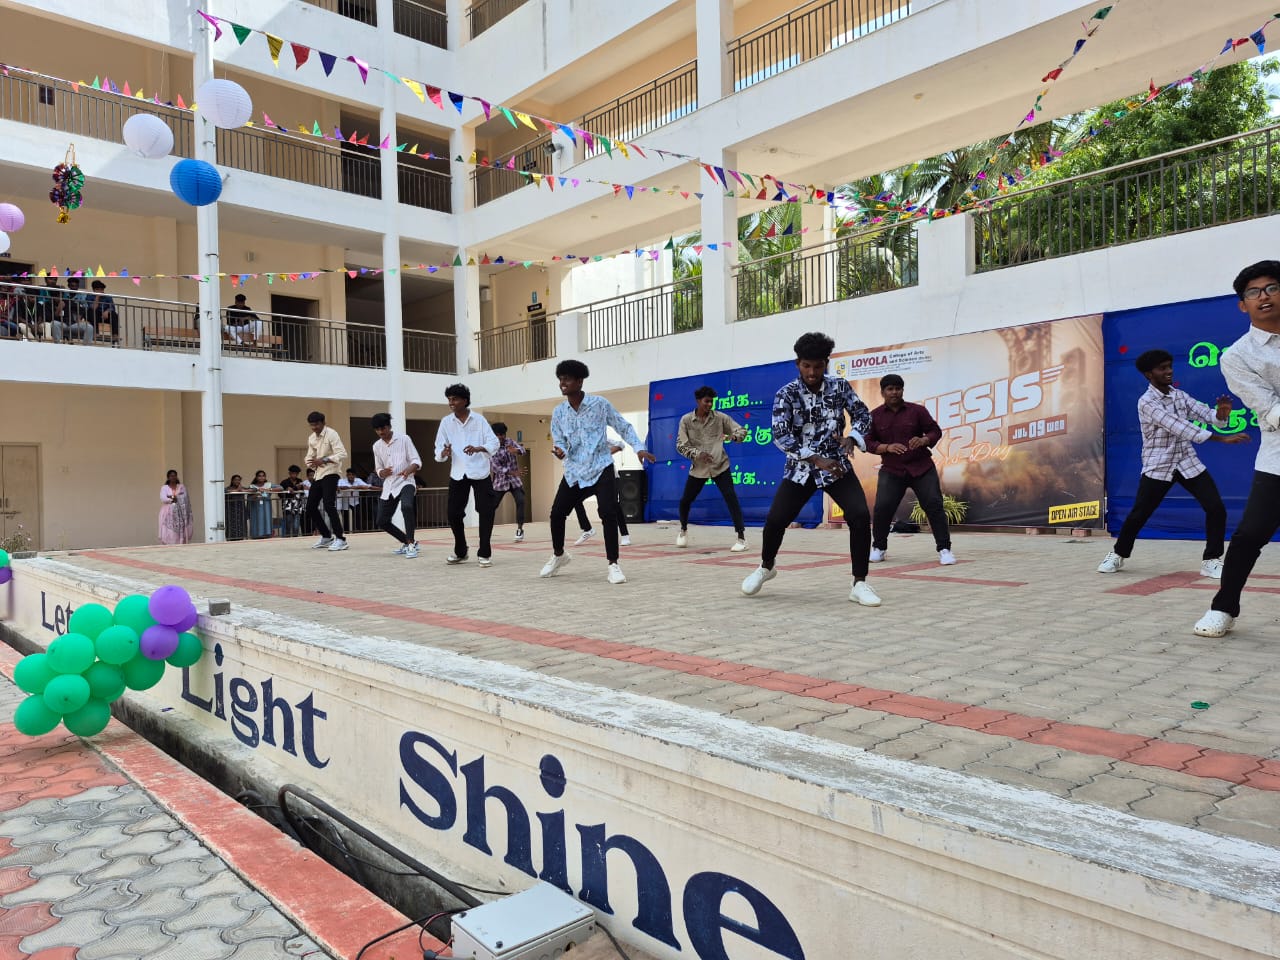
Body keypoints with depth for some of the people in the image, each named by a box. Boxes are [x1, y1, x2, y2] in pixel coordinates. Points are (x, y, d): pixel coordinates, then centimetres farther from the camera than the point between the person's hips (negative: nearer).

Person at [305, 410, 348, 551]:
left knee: (329, 505, -20)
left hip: (330, 474, -8)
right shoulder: (311, 438, 12)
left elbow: (342, 454, -19)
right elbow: (309, 458, 15)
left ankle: (340, 539, -13)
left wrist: (323, 460, -26)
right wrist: (312, 462, -8)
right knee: (310, 507, 8)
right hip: (318, 474, 8)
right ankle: (326, 537, 22)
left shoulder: (331, 434, -10)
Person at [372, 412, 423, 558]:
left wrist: (409, 469, -30)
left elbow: (417, 461, -8)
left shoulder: (404, 439, -4)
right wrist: (382, 472, -10)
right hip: (388, 486, 6)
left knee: (406, 506, -36)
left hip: (405, 482, -6)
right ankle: (408, 542, 25)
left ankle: (410, 544, -25)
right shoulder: (376, 446, 10)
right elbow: (378, 469, 16)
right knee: (382, 521, 5)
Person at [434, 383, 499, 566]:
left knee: (486, 512, -5)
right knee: (453, 512, 2)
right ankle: (460, 552, 21)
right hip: (458, 474, 2)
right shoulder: (446, 422, 3)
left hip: (480, 472, -2)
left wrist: (478, 448, -27)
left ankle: (484, 553, 7)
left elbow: (494, 443, -8)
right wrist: (443, 453, -21)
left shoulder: (479, 420, -2)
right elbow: (439, 449, 2)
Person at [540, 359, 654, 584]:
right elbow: (559, 441, 8)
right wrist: (559, 450, -16)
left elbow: (624, 427, 0)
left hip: (601, 469, -4)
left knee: (608, 514, -18)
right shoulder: (558, 412, 2)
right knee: (556, 514, 5)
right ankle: (558, 555, 31)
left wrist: (639, 448, -11)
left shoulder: (600, 404, -7)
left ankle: (613, 565, -6)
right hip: (574, 472, 4)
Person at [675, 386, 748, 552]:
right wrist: (698, 453, -20)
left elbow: (742, 430, 2)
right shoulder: (686, 420, -4)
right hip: (698, 468, 1)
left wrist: (734, 435, -22)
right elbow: (680, 445, -4)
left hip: (720, 466, -1)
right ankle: (683, 531, 37)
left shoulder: (720, 417, -4)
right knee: (685, 501, 9)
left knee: (731, 499, -15)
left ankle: (742, 538, -9)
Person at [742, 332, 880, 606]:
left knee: (860, 516, -18)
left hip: (837, 466, 1)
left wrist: (852, 438, -18)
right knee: (775, 520, -5)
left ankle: (860, 584, -5)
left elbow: (863, 415, 5)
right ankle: (765, 567, 27)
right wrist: (817, 459, -29)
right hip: (800, 469, -1)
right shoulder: (787, 394, -12)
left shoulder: (840, 386, -4)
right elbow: (780, 436, -21)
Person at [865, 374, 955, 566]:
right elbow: (868, 442, -1)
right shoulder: (874, 416, 0)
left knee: (934, 505, -8)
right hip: (891, 470, 0)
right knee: (882, 508, -9)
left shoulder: (917, 410, -1)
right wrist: (887, 447, -19)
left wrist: (923, 440, -18)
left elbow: (936, 431, 3)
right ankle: (879, 547, 13)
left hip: (922, 467, 0)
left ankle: (944, 549, 3)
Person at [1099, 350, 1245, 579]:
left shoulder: (1180, 395, 6)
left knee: (1216, 508, -7)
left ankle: (1211, 560, 6)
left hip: (1188, 463, 5)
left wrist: (1221, 413, -27)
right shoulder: (1147, 402, -16)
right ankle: (1118, 554, 22)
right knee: (1138, 515, 0)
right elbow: (1178, 427, -26)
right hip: (1158, 468, -5)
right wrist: (1222, 438, -32)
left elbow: (1208, 414, -1)